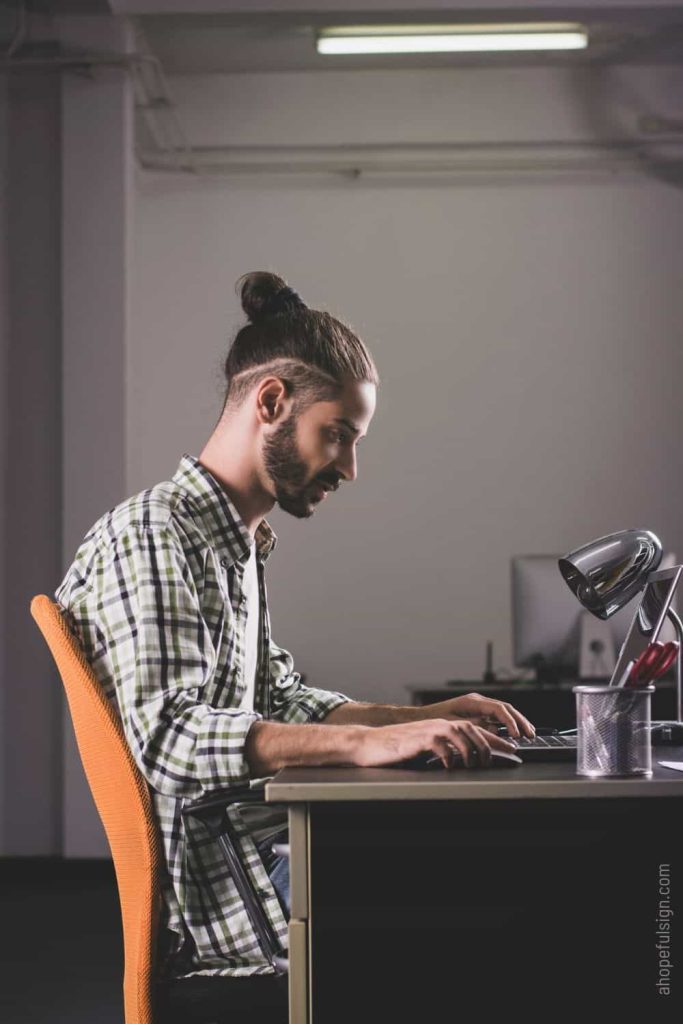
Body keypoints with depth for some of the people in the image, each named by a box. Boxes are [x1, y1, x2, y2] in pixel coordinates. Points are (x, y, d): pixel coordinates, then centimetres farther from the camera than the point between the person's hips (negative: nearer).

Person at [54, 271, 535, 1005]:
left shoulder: (240, 545, 20)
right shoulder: (146, 534, -12)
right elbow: (170, 735, -24)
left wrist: (427, 718, 10)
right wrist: (369, 743, -32)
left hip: (265, 854, 10)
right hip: (215, 897, -9)